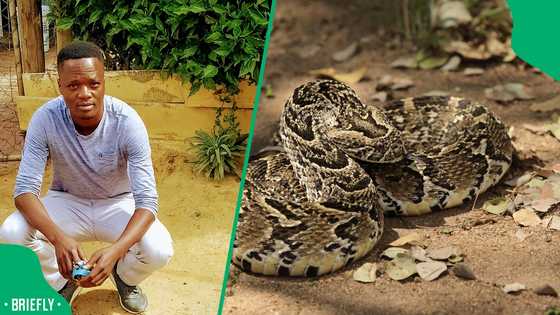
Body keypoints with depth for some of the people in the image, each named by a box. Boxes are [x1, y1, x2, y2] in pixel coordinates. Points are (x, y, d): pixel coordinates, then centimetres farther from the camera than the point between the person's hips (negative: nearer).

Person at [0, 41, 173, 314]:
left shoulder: (127, 121, -29)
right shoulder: (45, 118, -25)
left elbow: (147, 200, -30)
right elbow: (25, 189, -25)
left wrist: (115, 250, -49)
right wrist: (58, 237, -46)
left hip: (118, 203, -1)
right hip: (67, 201, 1)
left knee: (158, 250, -29)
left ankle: (125, 277, 10)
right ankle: (62, 283, 5)